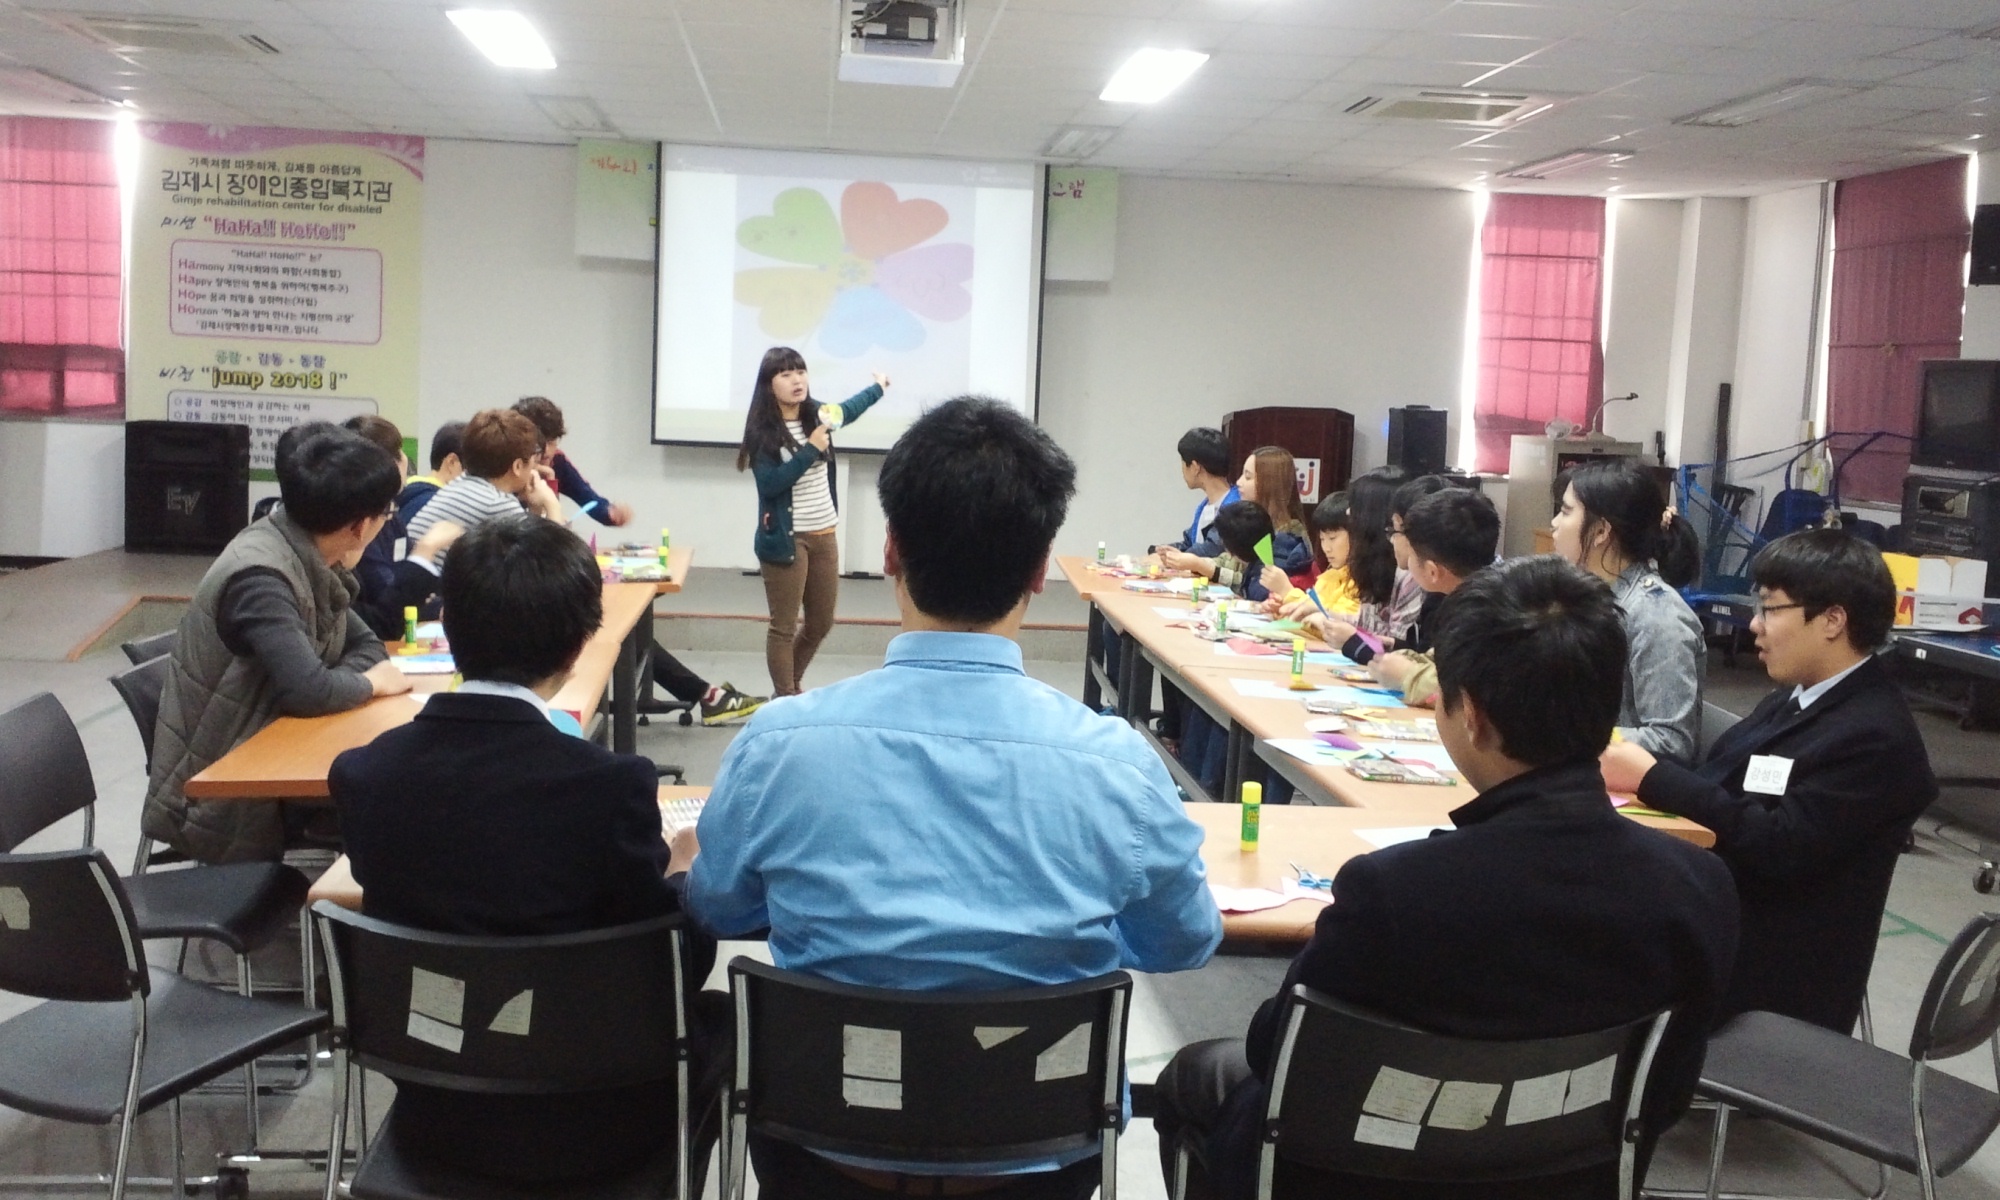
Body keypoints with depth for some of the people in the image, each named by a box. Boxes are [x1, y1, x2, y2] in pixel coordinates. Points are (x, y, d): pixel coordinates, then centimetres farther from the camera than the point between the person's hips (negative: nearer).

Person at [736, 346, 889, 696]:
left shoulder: (815, 414, 5)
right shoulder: (762, 430, -12)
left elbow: (846, 410, 28)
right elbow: (769, 483, -21)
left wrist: (878, 388, 43)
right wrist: (810, 450, -24)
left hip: (824, 535, 7)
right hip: (785, 539, -7)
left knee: (821, 623, 16)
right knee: (784, 626, 0)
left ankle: (793, 684, 37)